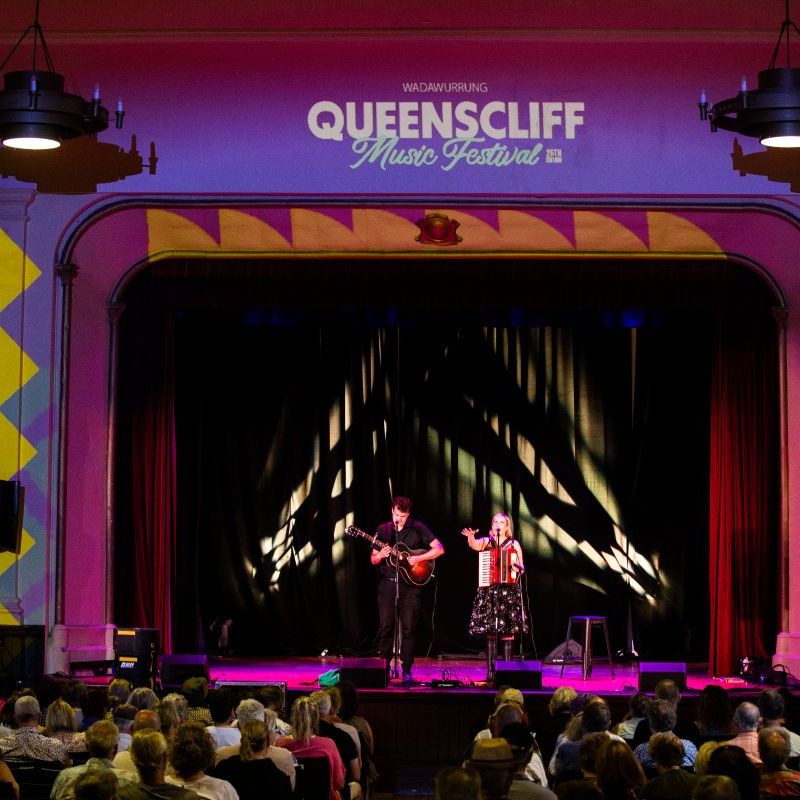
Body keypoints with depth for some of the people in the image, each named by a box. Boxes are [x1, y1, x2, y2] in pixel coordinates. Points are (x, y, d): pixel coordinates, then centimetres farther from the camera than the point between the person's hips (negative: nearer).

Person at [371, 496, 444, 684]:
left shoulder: (417, 528, 1)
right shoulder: (383, 530, 8)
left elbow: (439, 549, -3)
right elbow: (373, 560, 11)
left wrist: (418, 558, -14)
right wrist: (380, 556, -11)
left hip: (410, 585, -2)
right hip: (388, 584, 2)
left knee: (408, 629, -1)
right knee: (385, 627, -1)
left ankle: (407, 671, 5)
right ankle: (383, 668, 6)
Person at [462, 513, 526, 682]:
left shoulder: (514, 544, 10)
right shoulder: (486, 541, 8)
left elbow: (521, 568, 11)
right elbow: (475, 545, -15)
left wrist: (518, 568, -11)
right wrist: (471, 538, -36)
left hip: (509, 591, 0)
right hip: (489, 590, 0)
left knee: (508, 630, -5)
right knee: (490, 631, -3)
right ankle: (490, 670, -1)